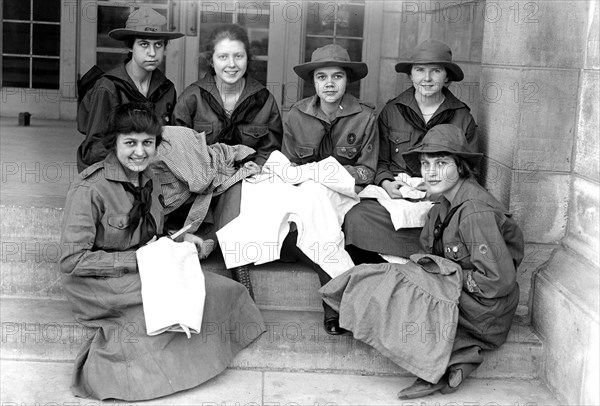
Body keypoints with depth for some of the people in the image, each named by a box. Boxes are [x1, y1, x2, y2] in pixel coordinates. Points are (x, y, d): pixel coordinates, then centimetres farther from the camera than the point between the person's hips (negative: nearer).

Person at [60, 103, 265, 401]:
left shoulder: (147, 179, 8)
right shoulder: (89, 189, -18)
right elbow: (72, 261, -20)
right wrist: (136, 259, -20)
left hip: (142, 272, 8)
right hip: (100, 284, -8)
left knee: (226, 289, -11)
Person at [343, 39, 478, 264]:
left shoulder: (463, 118, 9)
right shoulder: (391, 112, 11)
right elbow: (380, 161, 13)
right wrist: (386, 183, -9)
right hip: (394, 195, 1)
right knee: (357, 217, -30)